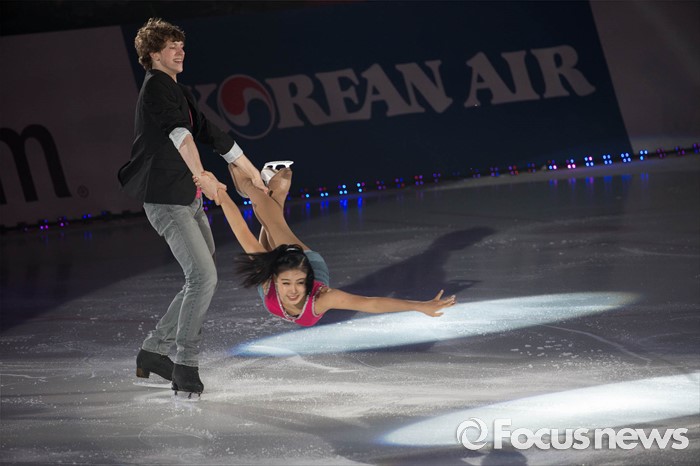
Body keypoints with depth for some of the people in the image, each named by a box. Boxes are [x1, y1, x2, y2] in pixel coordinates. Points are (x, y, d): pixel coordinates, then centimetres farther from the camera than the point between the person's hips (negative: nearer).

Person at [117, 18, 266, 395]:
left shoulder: (179, 94, 20)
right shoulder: (156, 87, -9)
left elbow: (214, 137, 28)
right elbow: (180, 136, -26)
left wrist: (253, 174, 31)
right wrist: (202, 177, -38)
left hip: (190, 201, 10)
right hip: (166, 201, -10)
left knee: (202, 280, 11)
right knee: (203, 276, -17)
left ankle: (154, 351, 19)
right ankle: (186, 365, -11)